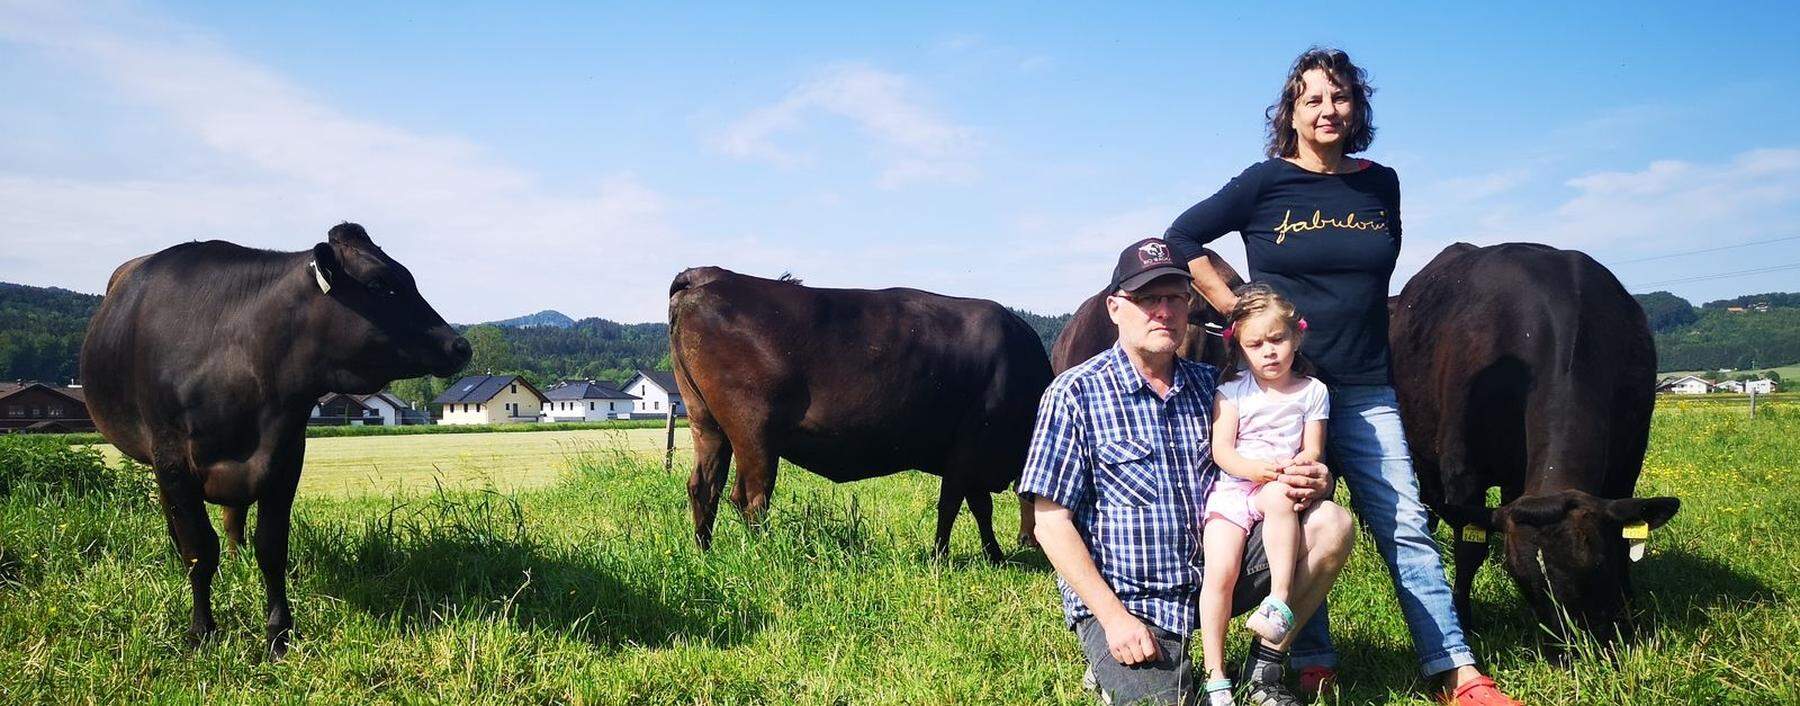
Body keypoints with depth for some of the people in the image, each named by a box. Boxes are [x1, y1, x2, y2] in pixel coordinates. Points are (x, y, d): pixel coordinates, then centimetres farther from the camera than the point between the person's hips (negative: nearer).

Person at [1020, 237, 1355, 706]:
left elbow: (1274, 468, 15)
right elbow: (1052, 523, -10)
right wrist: (1113, 617, -17)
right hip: (1121, 597, -5)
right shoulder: (1075, 394, -8)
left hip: (1212, 575, 5)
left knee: (1331, 524, -9)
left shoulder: (1212, 385, 8)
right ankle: (1115, 668, 10)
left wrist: (1312, 482, -11)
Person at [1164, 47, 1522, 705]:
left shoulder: (1381, 184, 8)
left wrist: (1349, 314, 10)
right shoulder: (1264, 182, -3)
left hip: (1366, 389, 3)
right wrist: (1235, 309, -7)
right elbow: (1180, 240, -2)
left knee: (1406, 526, 2)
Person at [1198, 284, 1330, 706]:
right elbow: (1221, 450, -2)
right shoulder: (1233, 390, 6)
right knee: (1219, 573, -19)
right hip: (1231, 489, 1)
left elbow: (1313, 452, 4)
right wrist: (1255, 468, -21)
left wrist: (1300, 466, -20)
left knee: (1279, 495, -39)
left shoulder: (1312, 391, 8)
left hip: (1281, 488, 0)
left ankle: (1279, 603, -35)